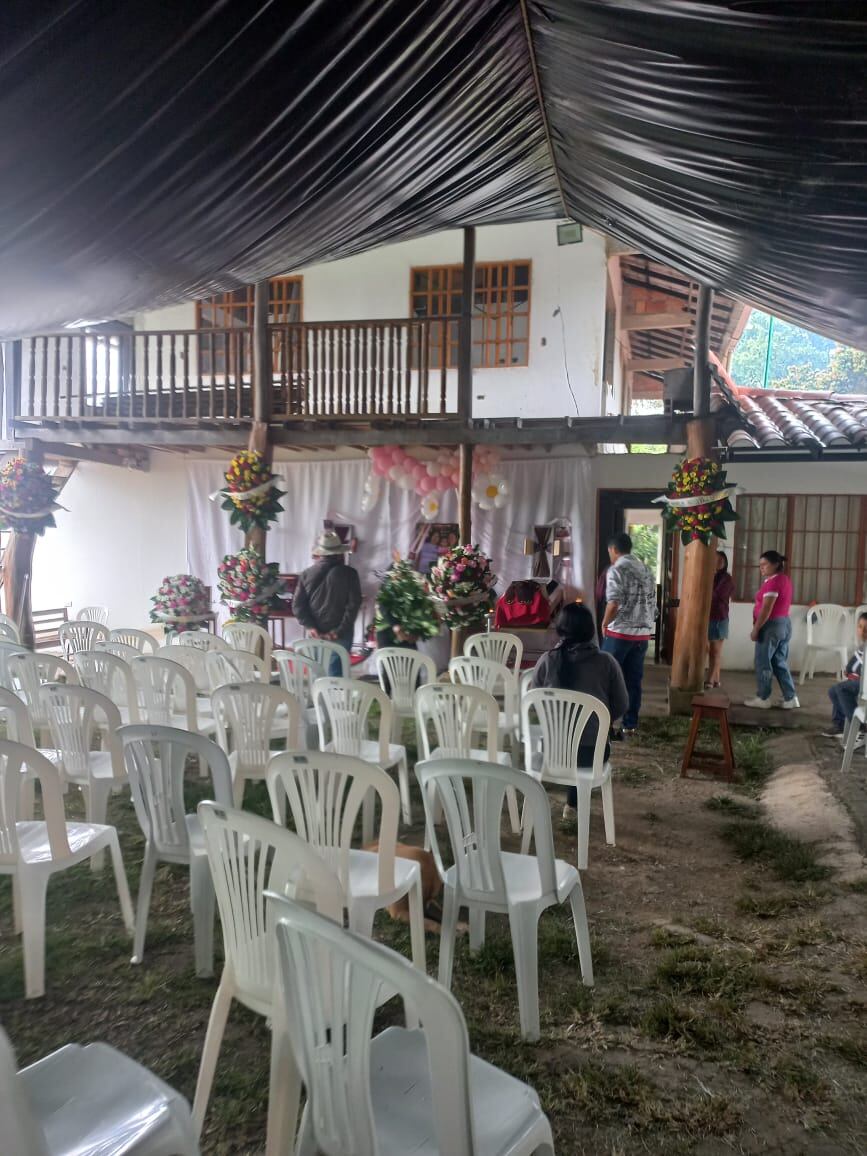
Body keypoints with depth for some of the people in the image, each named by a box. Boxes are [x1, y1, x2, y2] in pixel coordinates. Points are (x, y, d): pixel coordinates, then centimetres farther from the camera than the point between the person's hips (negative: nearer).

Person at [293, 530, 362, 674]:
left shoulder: (307, 574, 3)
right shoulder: (348, 573, -6)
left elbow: (298, 605, 0)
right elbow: (353, 604, -12)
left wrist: (310, 627, -4)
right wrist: (340, 630, -11)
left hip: (316, 634, 3)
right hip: (340, 635, -3)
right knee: (336, 673, 1)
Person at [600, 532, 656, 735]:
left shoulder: (616, 569, -10)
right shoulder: (646, 570, 13)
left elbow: (613, 603, -21)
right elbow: (652, 603, 14)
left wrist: (604, 623, -7)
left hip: (619, 632, -6)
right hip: (643, 634, 7)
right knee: (634, 680, 10)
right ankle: (630, 724, 14)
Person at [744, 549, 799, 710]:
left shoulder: (772, 582, -18)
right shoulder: (785, 579, 12)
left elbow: (766, 610, -20)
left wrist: (755, 629, -16)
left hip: (772, 625, -9)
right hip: (784, 623, 10)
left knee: (763, 662, 0)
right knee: (780, 662, 13)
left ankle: (763, 699, 7)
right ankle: (790, 698, 13)